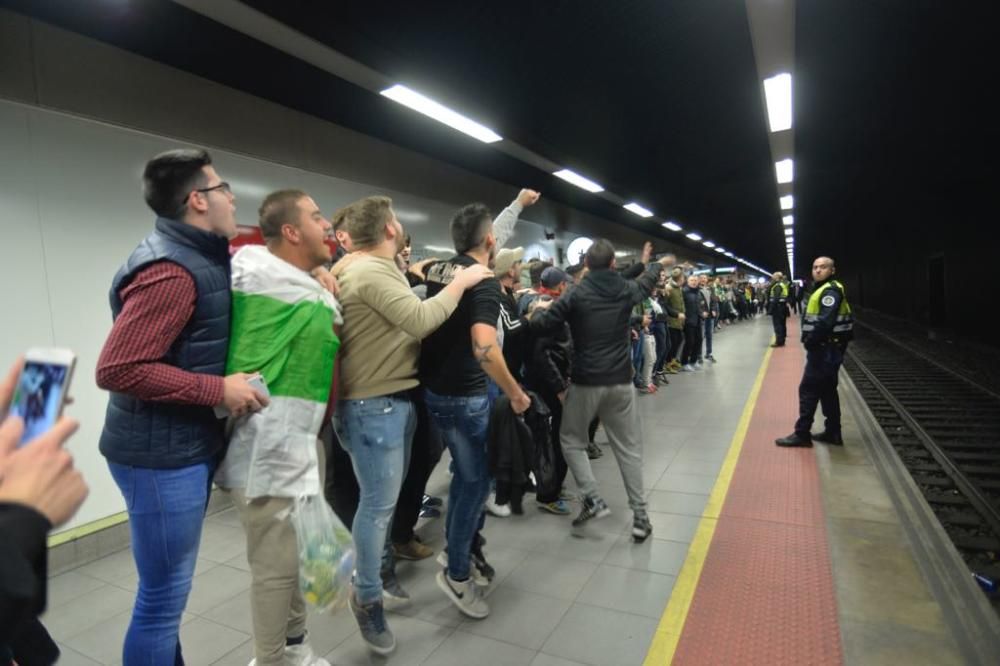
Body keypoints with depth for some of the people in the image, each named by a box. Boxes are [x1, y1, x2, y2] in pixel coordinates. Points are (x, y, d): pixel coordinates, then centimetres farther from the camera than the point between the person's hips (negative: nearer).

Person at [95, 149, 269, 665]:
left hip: (187, 447, 10)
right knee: (163, 597, 5)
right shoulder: (171, 271, -21)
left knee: (167, 591, 23)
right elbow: (116, 369, -25)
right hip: (162, 456, -10)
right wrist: (219, 390, -21)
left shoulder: (199, 256, 10)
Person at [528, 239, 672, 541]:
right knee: (629, 448, 12)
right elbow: (646, 281, 26)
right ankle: (640, 515, 15)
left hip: (586, 382, -3)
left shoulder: (576, 295, -10)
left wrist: (537, 310, 14)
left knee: (572, 440, 17)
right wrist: (658, 264, 47)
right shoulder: (626, 290, 3)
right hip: (621, 382, 4)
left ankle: (592, 499, 9)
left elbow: (540, 324, -9)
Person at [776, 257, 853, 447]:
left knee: (808, 390, -7)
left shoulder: (831, 290, -14)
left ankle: (802, 434, -2)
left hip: (826, 349, -11)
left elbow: (826, 321, -25)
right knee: (827, 390, 15)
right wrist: (811, 340, 7)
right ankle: (833, 432, 22)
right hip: (826, 348, 11)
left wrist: (810, 340, -18)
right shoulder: (821, 289, 18)